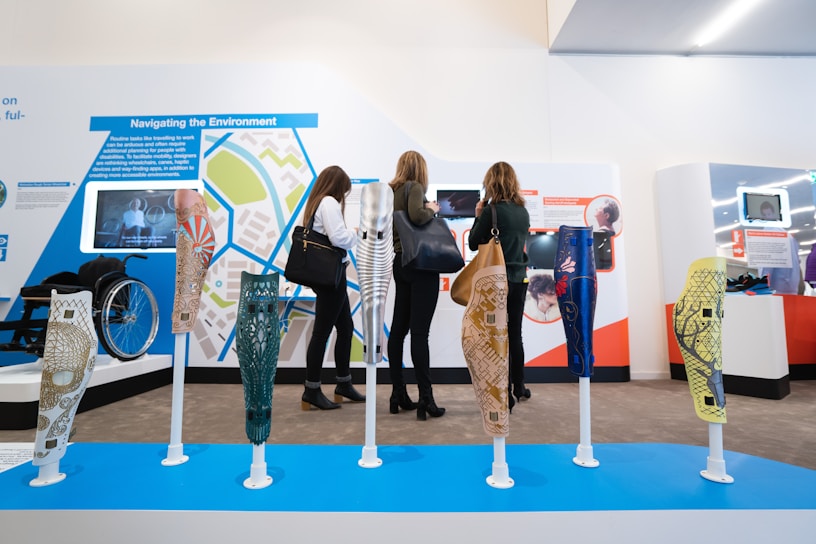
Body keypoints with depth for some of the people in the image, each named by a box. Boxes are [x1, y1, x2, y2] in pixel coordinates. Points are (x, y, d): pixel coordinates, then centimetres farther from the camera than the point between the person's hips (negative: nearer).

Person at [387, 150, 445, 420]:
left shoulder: (391, 191, 16)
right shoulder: (415, 187, -7)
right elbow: (416, 215, -26)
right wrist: (431, 209, -6)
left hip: (400, 263, 8)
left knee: (399, 329, 9)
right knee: (420, 331, -8)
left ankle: (398, 395, 18)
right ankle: (426, 399, -2)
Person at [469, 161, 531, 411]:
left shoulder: (492, 210, -12)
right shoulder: (523, 211, 6)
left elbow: (473, 243, -6)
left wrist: (478, 216, 5)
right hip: (519, 279, 6)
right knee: (515, 334, 17)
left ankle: (505, 394, 6)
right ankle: (519, 387, 31)